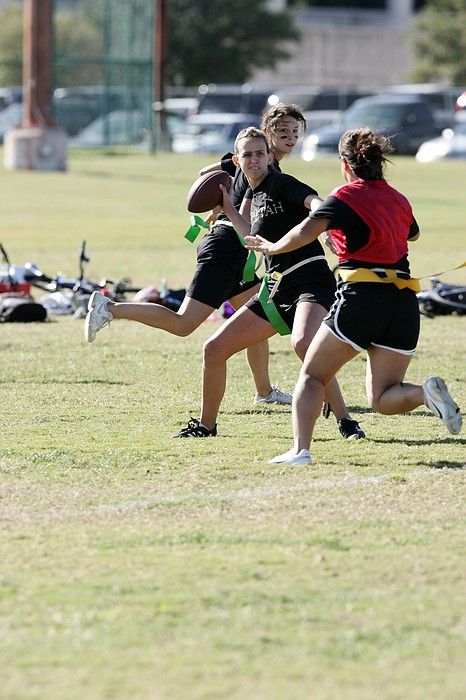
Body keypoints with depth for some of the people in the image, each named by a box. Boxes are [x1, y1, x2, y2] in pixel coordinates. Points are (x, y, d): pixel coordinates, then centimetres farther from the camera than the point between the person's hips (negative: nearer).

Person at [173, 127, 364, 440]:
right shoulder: (256, 196, 19)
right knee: (215, 348, 7)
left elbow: (314, 201, -27)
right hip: (276, 288, 9)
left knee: (303, 343, -37)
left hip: (310, 279, -9)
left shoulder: (281, 184, -7)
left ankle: (346, 422, -31)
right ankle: (206, 424, 24)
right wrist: (228, 209, 28)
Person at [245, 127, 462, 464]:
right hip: (405, 303, 5)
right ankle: (428, 392, -19)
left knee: (313, 375, 8)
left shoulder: (347, 196, -1)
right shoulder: (399, 199, 17)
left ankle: (300, 449, -8)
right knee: (383, 398, 11)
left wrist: (272, 247, 0)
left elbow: (307, 231, -16)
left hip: (362, 295, -5)